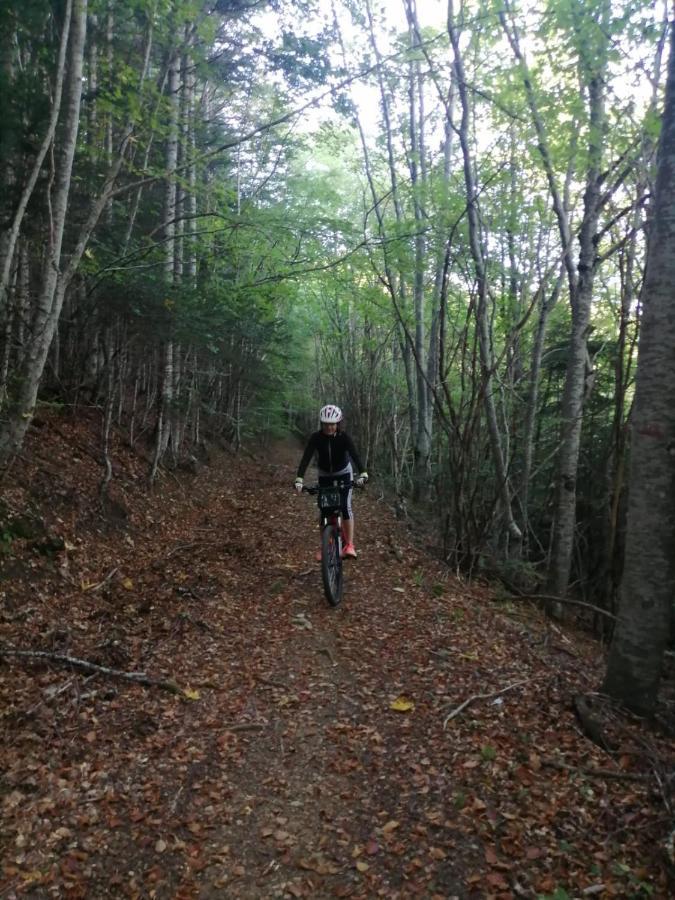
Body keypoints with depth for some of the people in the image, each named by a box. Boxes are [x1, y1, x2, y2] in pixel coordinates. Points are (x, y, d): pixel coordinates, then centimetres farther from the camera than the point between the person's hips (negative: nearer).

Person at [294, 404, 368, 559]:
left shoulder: (344, 437, -25)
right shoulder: (316, 438, -23)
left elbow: (355, 455, -37)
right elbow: (306, 458, -32)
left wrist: (363, 474, -54)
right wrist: (299, 479, -46)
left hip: (344, 473, -1)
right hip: (324, 475, 2)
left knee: (346, 506, -17)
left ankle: (349, 545, -11)